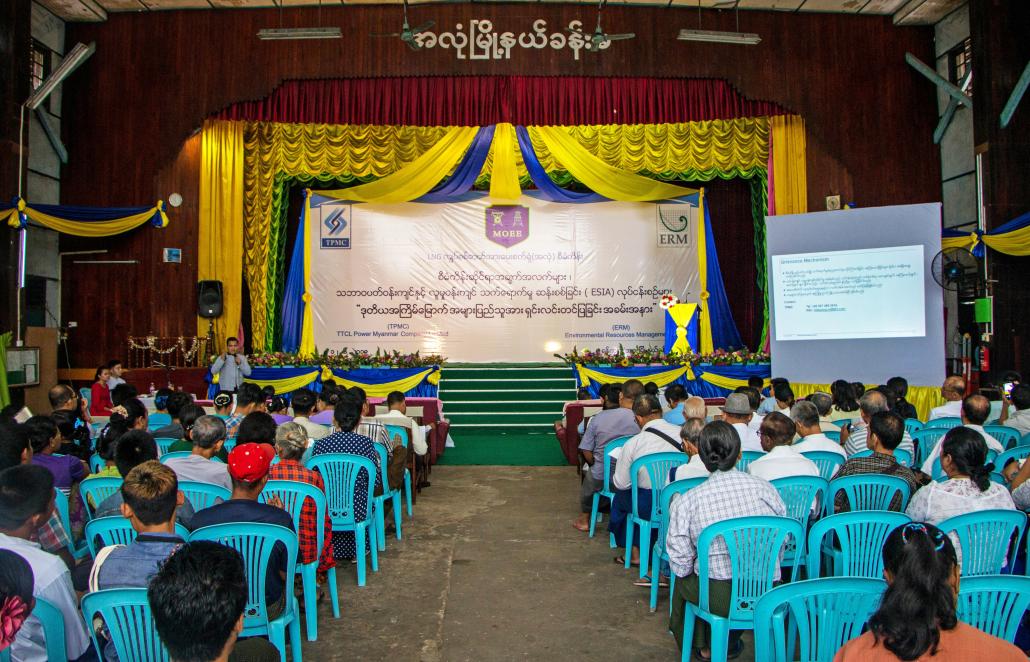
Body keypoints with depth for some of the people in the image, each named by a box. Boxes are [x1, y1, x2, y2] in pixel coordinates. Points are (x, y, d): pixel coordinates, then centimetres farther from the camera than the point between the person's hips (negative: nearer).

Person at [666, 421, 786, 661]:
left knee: (683, 578, 28)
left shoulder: (685, 502, -14)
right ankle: (728, 641, 46)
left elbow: (680, 564, -11)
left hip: (719, 598, -3)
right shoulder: (765, 488, -8)